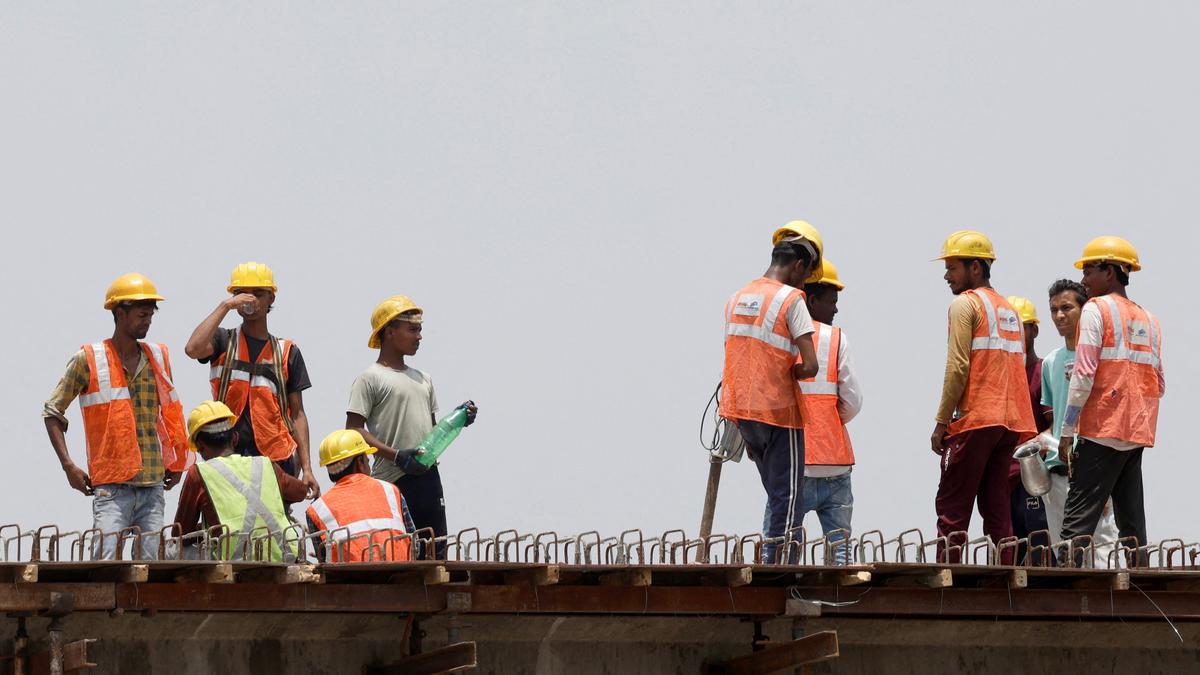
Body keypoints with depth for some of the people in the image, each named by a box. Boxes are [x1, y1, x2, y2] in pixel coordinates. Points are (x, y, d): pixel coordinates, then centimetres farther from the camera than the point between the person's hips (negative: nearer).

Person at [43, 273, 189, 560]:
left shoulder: (158, 358, 13)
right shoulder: (88, 361, 0)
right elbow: (53, 412, 5)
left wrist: (177, 462, 18)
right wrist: (68, 466, -5)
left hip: (152, 485, 4)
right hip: (111, 485, -4)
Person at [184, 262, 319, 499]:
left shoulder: (288, 352, 13)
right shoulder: (223, 342, 10)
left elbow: (297, 413, 11)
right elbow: (193, 349, -14)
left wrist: (306, 468, 3)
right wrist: (224, 306, -8)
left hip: (277, 458, 1)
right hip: (227, 456, -1)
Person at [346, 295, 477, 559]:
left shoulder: (422, 379, 21)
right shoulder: (370, 378, -2)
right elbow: (353, 431, -9)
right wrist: (396, 455, -19)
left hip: (428, 476, 7)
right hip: (393, 479, -7)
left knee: (436, 552, 3)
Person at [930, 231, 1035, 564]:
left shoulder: (965, 304, -4)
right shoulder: (1009, 310, 21)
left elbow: (958, 368, -12)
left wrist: (941, 422, -9)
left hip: (974, 422, -8)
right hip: (1009, 423, 8)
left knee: (952, 510, -6)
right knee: (997, 511, 6)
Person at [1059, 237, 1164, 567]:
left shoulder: (1096, 309, -5)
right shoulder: (1149, 320, 15)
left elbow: (1084, 375, -11)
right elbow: (1159, 385, 14)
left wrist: (1067, 432, -9)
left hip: (1102, 432, -7)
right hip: (1138, 435, 7)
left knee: (1078, 521, -10)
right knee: (1132, 526, 7)